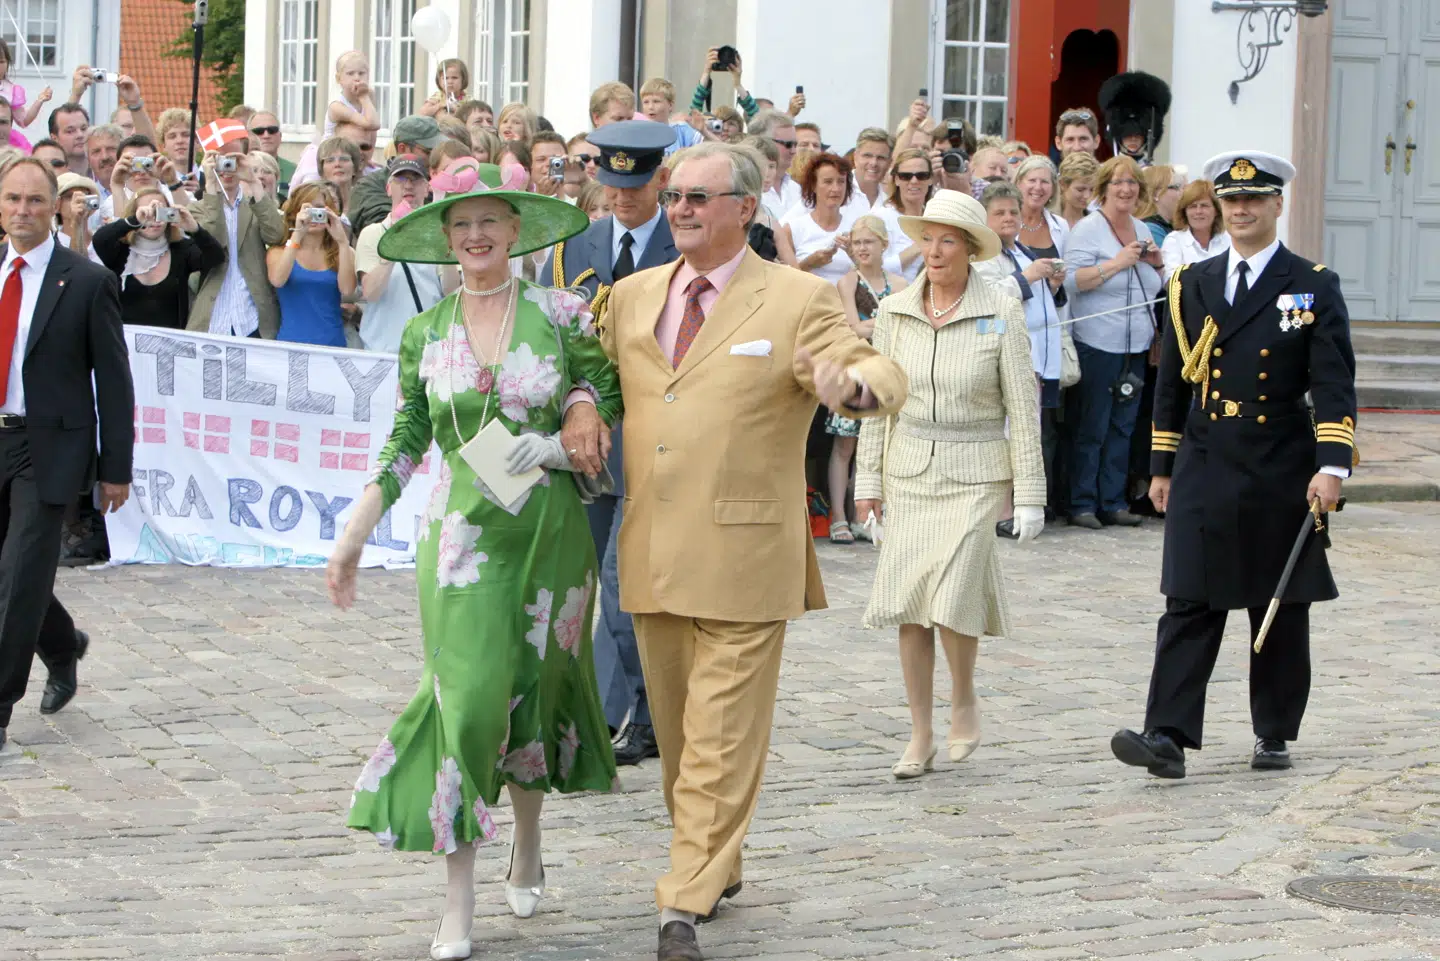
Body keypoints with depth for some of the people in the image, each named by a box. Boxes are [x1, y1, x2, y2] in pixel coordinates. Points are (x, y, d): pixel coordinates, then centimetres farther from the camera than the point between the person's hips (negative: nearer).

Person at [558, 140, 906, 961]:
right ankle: (719, 866, 34)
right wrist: (580, 405, 1)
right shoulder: (634, 296, 11)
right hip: (652, 554, 6)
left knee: (722, 736, -7)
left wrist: (852, 381, -38)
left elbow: (882, 377, -13)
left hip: (741, 556, -6)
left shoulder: (798, 301, -4)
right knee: (675, 728, 16)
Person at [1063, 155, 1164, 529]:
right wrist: (1117, 263, -21)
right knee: (1091, 428, -3)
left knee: (1123, 427, 8)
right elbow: (1072, 280, -16)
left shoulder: (1142, 230, 15)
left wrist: (1156, 263, 4)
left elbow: (1157, 287, 24)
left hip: (1135, 345, 7)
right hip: (1097, 343, -7)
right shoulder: (1089, 228, -6)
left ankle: (1112, 502, 14)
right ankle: (1082, 504, 2)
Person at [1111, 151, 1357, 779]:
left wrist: (1331, 466, -18)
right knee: (1190, 606, -6)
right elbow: (1172, 382, 14)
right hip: (1204, 474, 2)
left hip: (1283, 479, -2)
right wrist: (1163, 466, 12)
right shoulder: (1191, 286, 9)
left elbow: (1334, 385, -7)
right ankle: (1168, 738, -12)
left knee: (1282, 610, 8)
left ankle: (1274, 734, 20)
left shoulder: (1315, 288, 0)